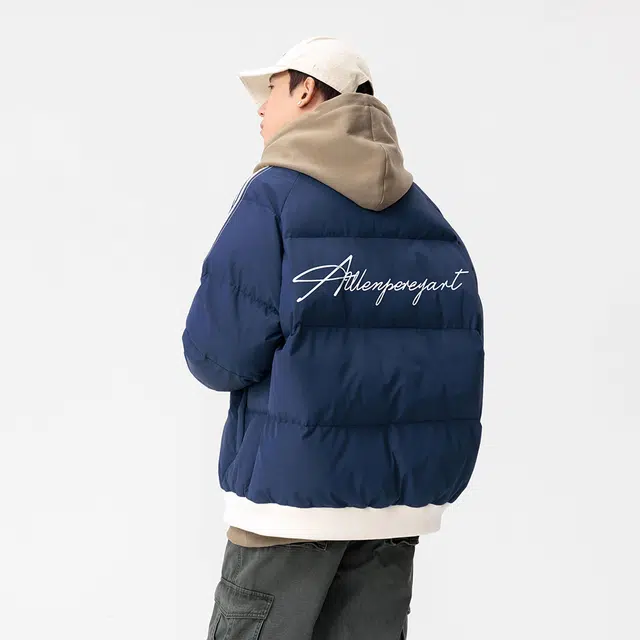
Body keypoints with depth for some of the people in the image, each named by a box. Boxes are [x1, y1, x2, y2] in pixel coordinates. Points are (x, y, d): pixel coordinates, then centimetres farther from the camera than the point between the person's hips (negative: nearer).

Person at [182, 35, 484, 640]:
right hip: (402, 500, 5)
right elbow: (456, 355, 6)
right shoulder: (426, 214, 8)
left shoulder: (274, 196, -8)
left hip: (292, 489, -5)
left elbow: (218, 356, -12)